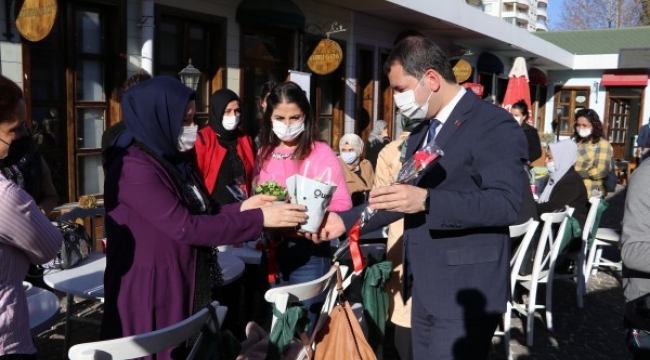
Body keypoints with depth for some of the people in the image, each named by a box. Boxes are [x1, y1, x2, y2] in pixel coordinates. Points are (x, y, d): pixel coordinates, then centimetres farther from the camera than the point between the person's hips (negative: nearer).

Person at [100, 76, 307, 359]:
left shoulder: (173, 160, 7)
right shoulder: (134, 168, -21)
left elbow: (200, 212, 10)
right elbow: (185, 227, -26)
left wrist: (242, 208, -6)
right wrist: (259, 219, -24)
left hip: (183, 287, 8)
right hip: (150, 293, -8)